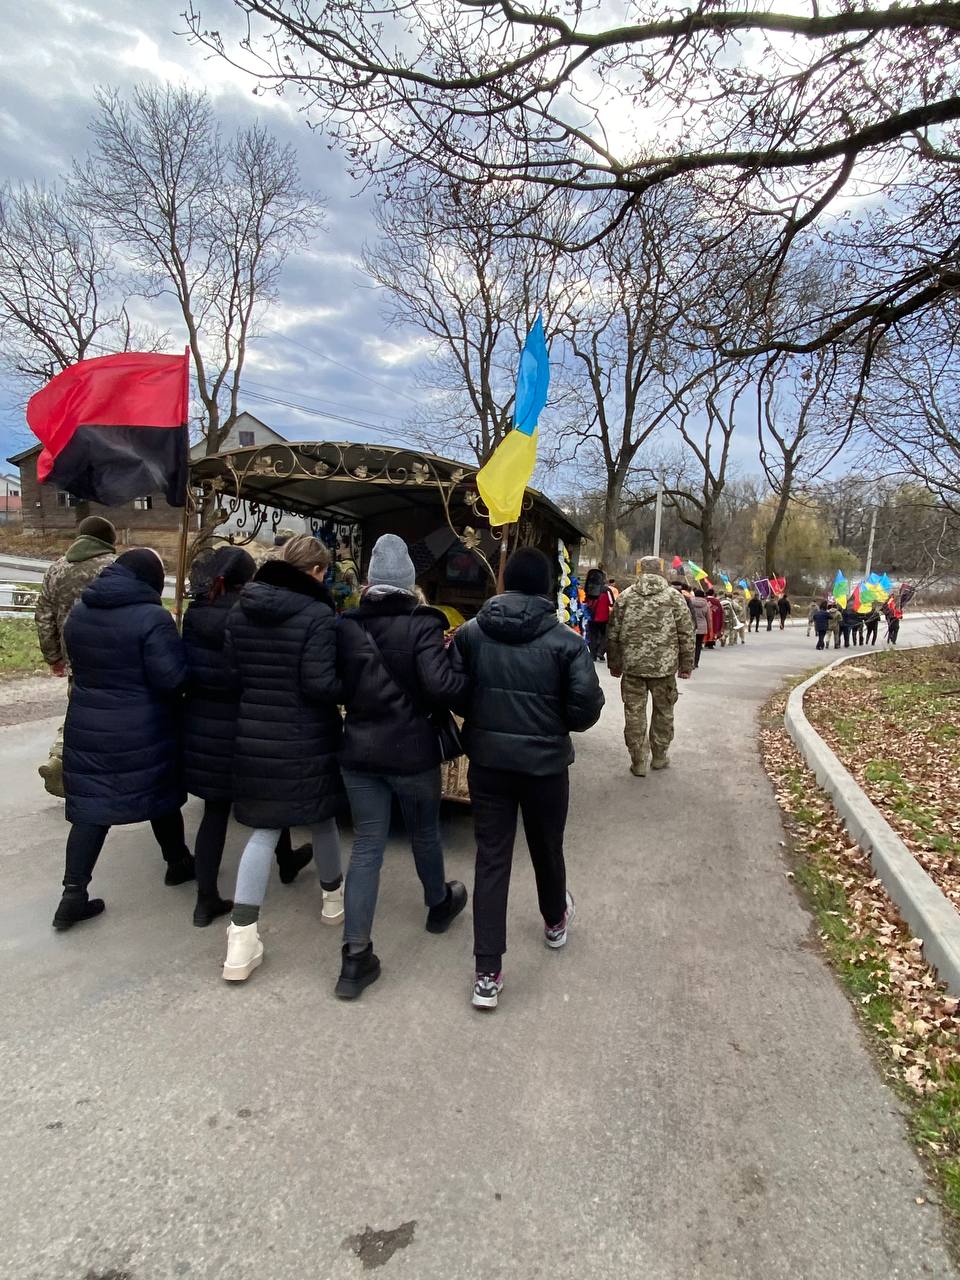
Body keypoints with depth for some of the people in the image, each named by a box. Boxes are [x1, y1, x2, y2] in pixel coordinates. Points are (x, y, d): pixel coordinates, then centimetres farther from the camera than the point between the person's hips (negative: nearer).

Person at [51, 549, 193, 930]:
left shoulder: (78, 613, 4)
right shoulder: (152, 617, -20)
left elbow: (81, 666, 15)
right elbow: (172, 678, -20)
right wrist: (180, 653, -1)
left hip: (87, 727, 5)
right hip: (143, 733, -5)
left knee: (91, 807, 10)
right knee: (161, 798, 15)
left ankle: (73, 895, 9)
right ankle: (178, 864, 35)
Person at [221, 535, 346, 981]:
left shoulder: (240, 610, 2)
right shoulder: (317, 615, -16)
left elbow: (231, 672, 3)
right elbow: (320, 685, -20)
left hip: (254, 736, 5)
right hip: (306, 739, -4)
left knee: (265, 829, 10)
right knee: (321, 818, 18)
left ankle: (241, 936, 3)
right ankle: (333, 896, 40)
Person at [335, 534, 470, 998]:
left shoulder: (345, 626, -1)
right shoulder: (421, 626, -15)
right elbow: (444, 686, -24)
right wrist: (456, 654, -8)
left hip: (360, 751, 3)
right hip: (413, 752, -3)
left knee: (366, 847, 8)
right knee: (425, 834, 20)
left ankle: (355, 958, 6)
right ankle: (439, 904, 46)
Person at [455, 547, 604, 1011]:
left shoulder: (470, 633, -5)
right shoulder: (565, 641, -12)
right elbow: (586, 708, -14)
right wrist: (554, 719, 7)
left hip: (488, 760, 1)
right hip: (545, 763, -1)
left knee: (491, 859, 8)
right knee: (547, 849, 22)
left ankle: (487, 974, 8)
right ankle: (555, 922, 49)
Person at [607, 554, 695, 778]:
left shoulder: (626, 598, 3)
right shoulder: (674, 597, 0)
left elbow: (614, 635, 6)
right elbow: (686, 635, -1)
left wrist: (614, 664, 16)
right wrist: (686, 665, 8)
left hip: (632, 666, 0)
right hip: (664, 667, 0)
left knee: (634, 713, 7)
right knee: (663, 712, 16)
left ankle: (638, 761, 11)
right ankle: (659, 757, 27)